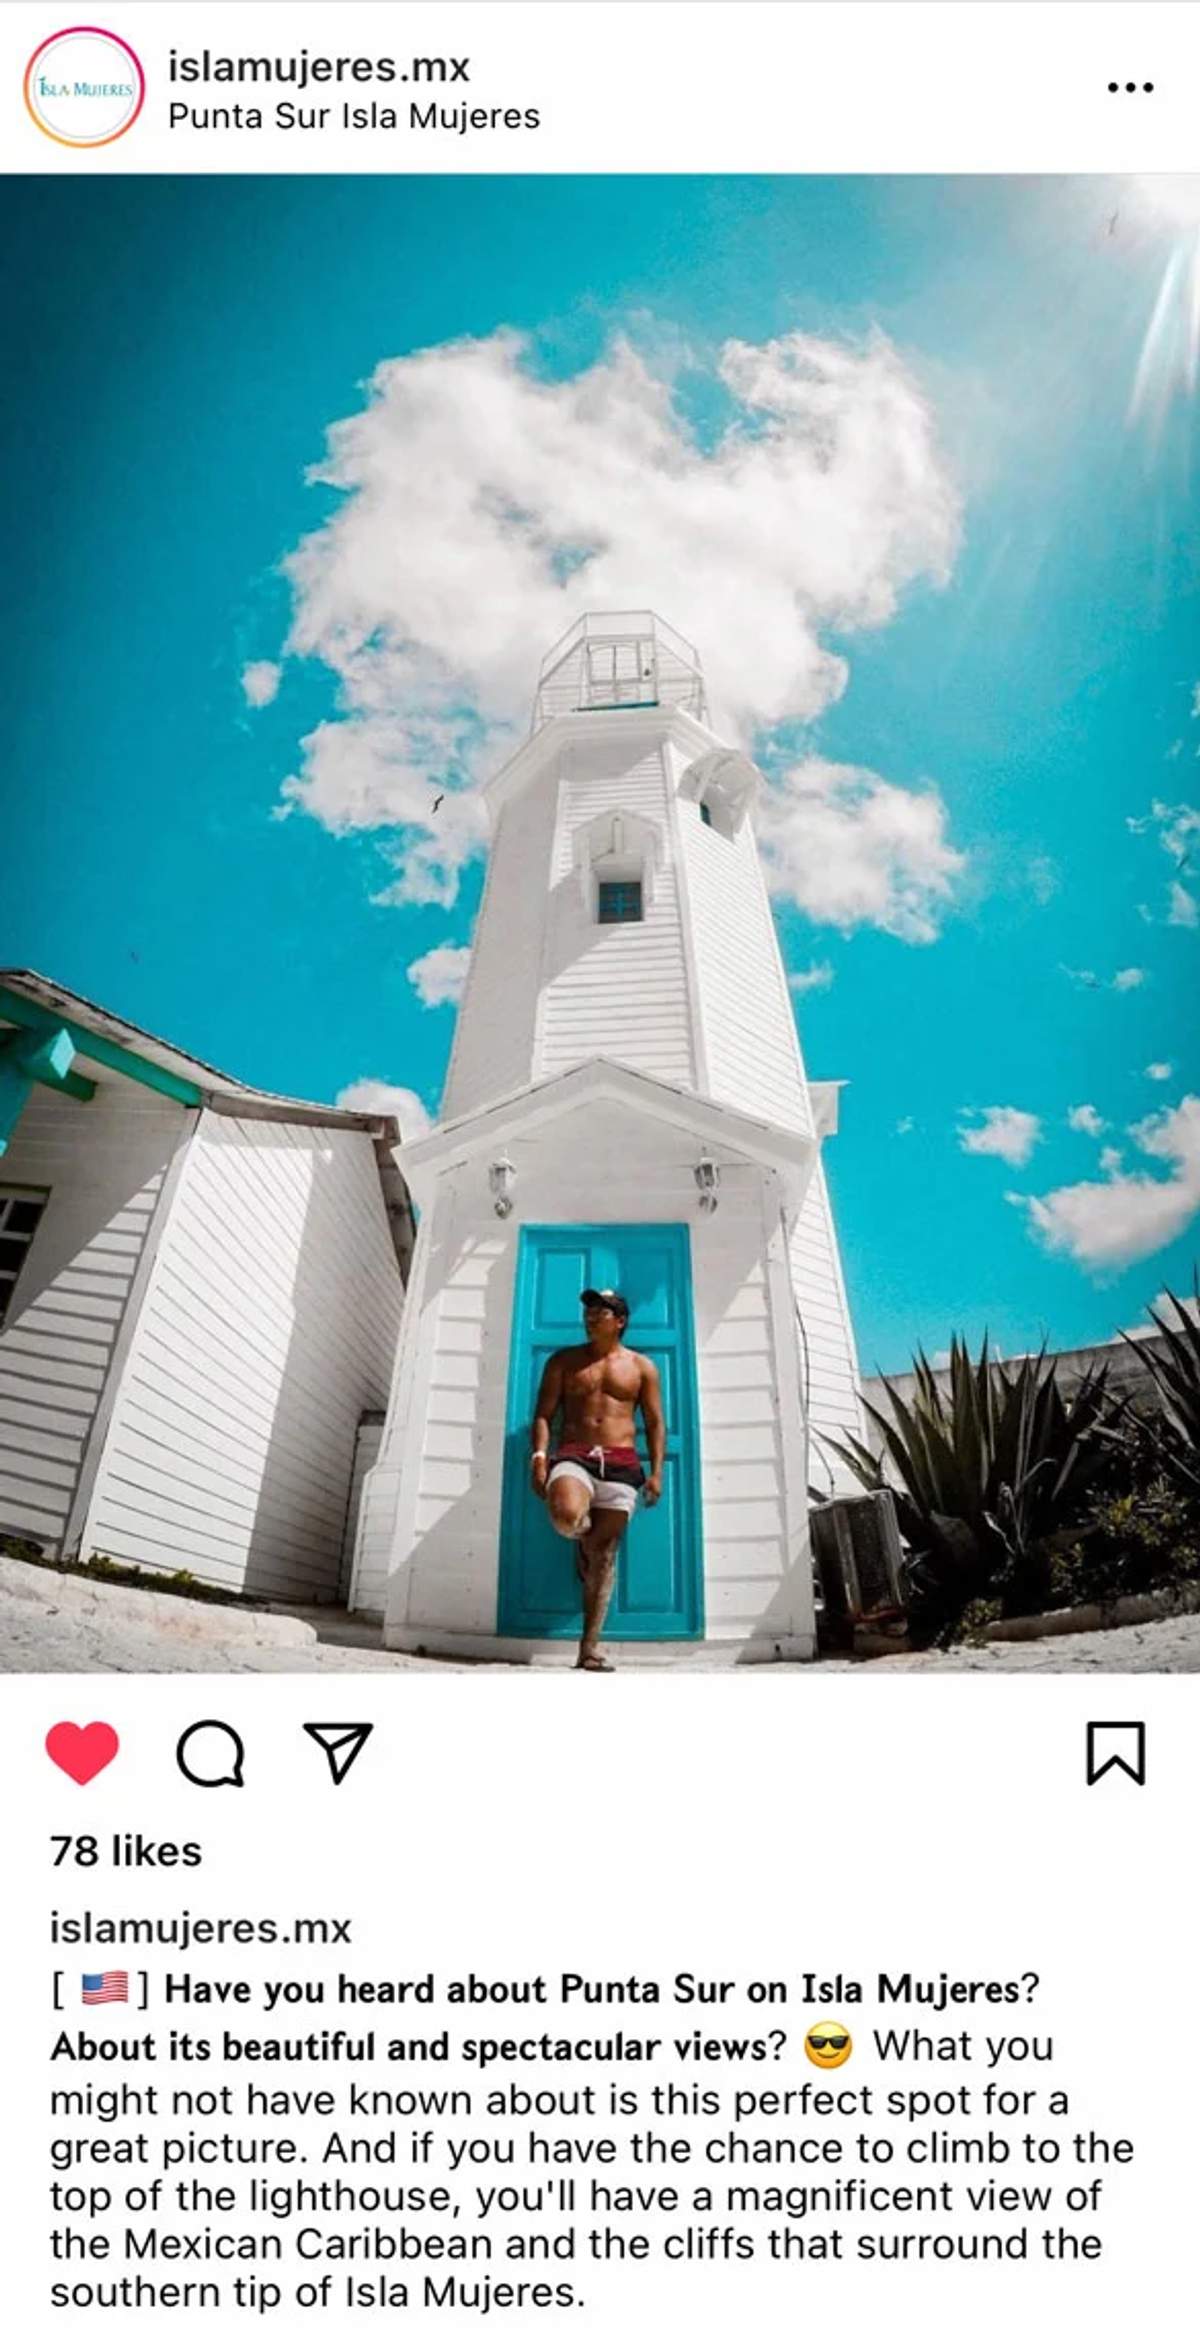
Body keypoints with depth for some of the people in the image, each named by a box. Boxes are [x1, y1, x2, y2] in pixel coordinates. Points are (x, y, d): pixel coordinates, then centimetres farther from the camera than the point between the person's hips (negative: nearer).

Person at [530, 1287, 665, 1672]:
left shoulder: (641, 1366, 11)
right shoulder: (564, 1360, 10)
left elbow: (655, 1424, 10)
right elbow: (543, 1414, 5)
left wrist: (656, 1471, -1)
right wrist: (539, 1457, -10)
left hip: (621, 1463, 1)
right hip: (573, 1455, -1)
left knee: (605, 1554, -1)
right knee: (566, 1516, -32)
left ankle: (589, 1648, 7)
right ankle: (584, 1539, 7)